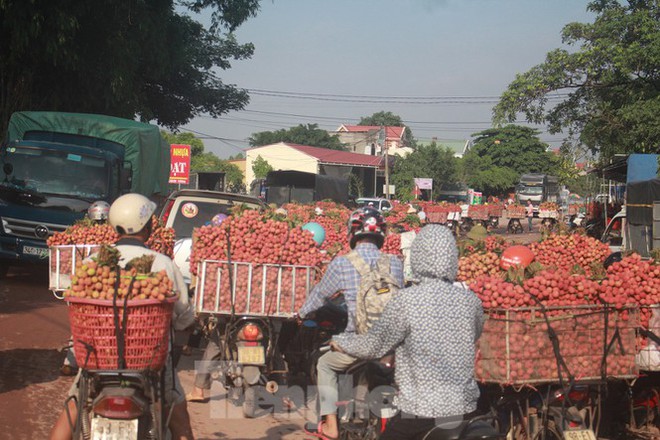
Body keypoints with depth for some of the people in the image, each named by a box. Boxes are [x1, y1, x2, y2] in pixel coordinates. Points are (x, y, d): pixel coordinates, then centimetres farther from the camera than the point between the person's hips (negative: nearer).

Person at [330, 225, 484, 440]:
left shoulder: (406, 300, -15)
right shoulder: (470, 300, -2)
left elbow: (374, 346, -6)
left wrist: (340, 342, 12)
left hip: (421, 411, -3)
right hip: (465, 409, 4)